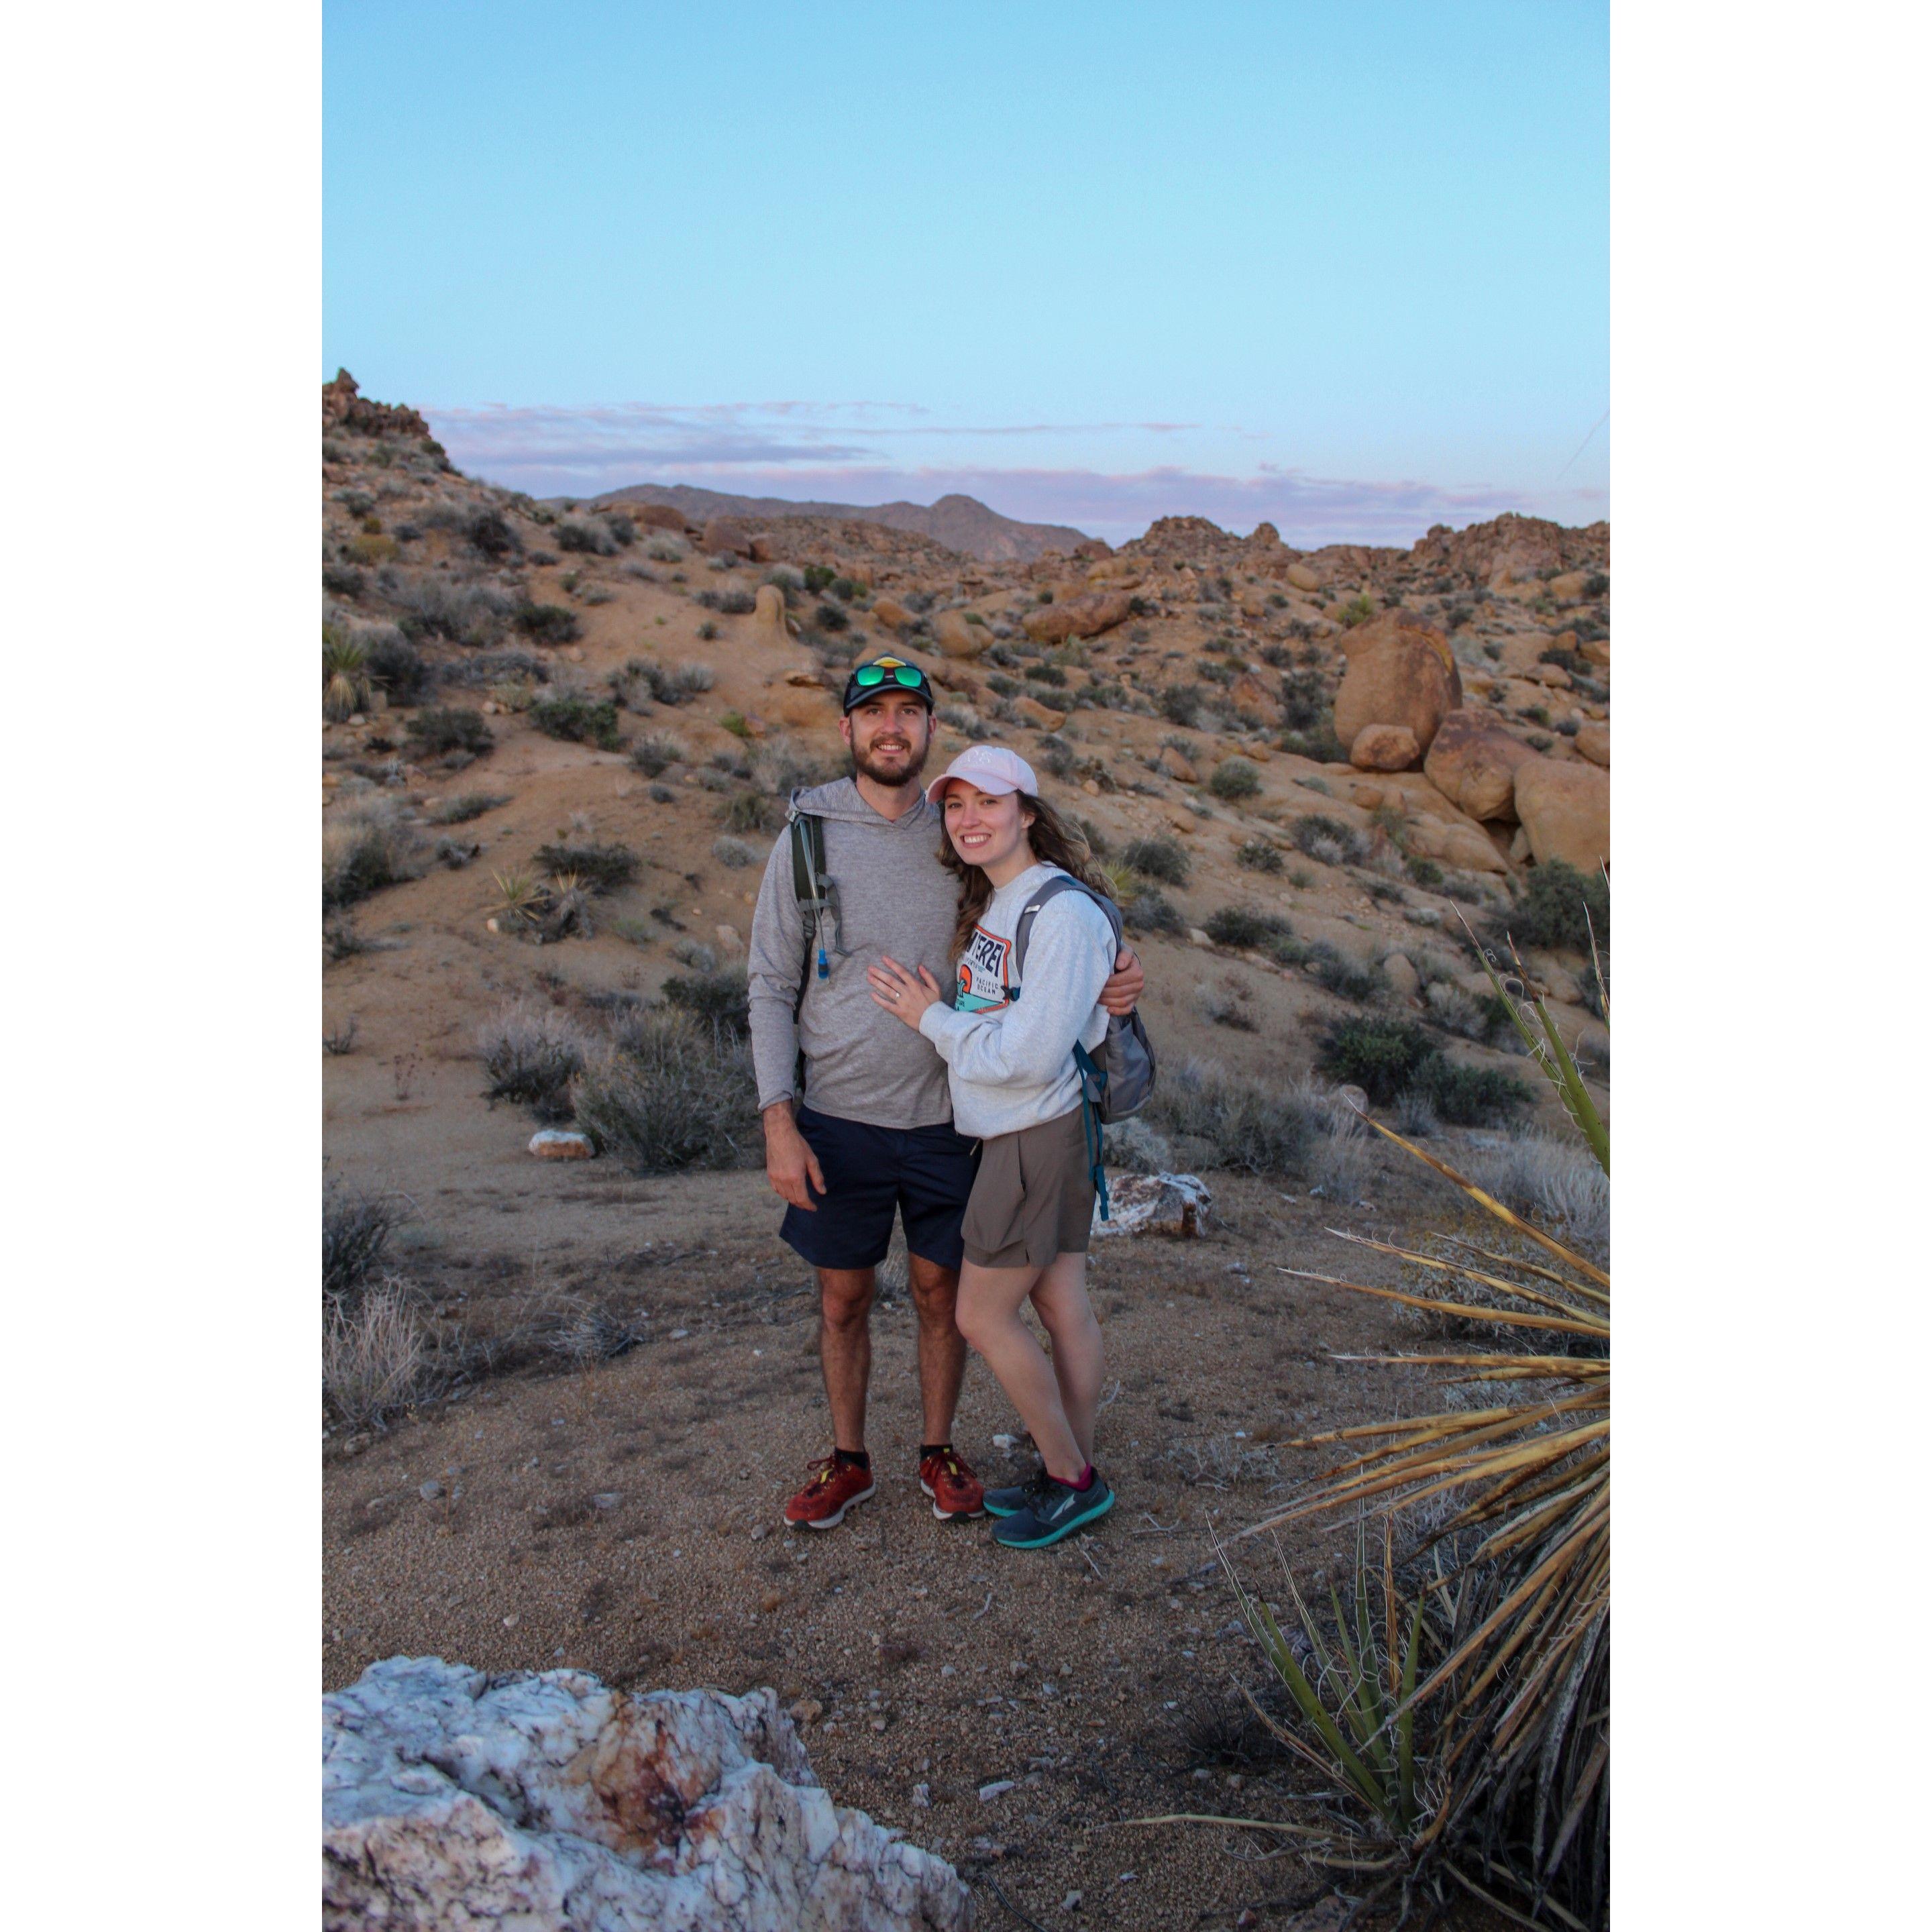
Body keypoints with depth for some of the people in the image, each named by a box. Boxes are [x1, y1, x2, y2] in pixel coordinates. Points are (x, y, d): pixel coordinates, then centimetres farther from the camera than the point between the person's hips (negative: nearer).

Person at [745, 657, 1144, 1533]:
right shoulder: (805, 840, -5)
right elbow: (772, 989, -4)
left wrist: (1108, 987, -17)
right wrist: (779, 1124, -13)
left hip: (945, 1121, 1)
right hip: (841, 1122, -1)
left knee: (941, 1294, 12)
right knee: (843, 1299, 12)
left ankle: (939, 1451, 33)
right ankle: (847, 1461, 31)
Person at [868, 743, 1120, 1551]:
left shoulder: (1064, 914, -21)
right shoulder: (989, 904, 8)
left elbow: (1030, 1056, -23)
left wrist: (932, 1019, -13)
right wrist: (937, 1012, -1)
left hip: (1035, 1140, -9)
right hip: (1016, 1133, 9)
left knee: (983, 1316, 2)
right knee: (1061, 1307, 16)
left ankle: (1071, 1480, 17)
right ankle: (1073, 1474, 28)